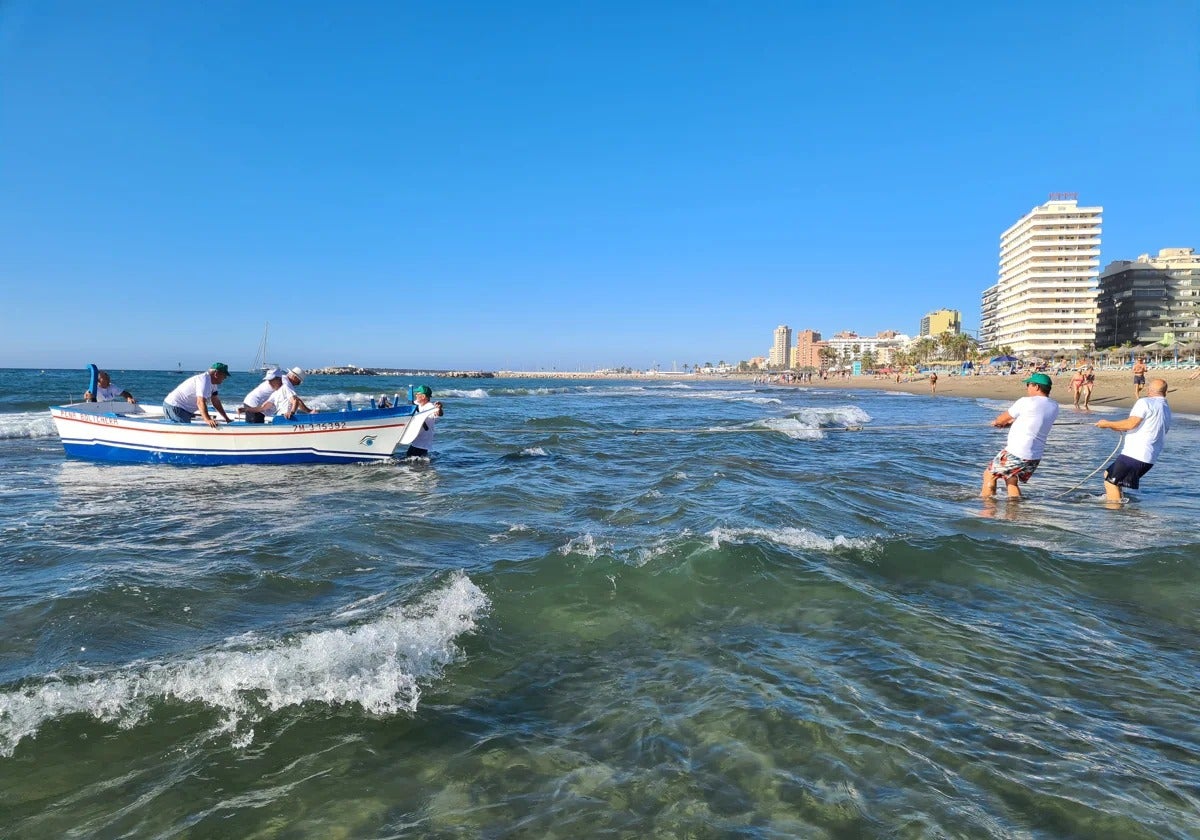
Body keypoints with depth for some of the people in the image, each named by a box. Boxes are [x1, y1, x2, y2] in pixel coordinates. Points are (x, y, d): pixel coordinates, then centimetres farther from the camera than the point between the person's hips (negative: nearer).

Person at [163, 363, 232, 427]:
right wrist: (207, 420, -45)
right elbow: (200, 402, -34)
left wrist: (227, 419, 7)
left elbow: (216, 402, 11)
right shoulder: (204, 380, -22)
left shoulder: (212, 382, 9)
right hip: (174, 407, -11)